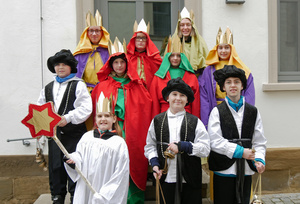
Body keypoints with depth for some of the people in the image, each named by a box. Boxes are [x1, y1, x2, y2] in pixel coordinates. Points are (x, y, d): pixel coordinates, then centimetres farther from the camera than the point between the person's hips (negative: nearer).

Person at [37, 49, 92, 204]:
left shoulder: (78, 85, 0)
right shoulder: (48, 88, 17)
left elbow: (85, 108, -10)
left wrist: (68, 118, -19)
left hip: (74, 134, -4)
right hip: (54, 133, 5)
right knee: (55, 166, 9)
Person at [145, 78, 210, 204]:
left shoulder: (195, 122, 2)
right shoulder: (157, 121, 7)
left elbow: (205, 149, -4)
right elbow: (150, 146, 11)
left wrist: (182, 146, -15)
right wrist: (154, 163, -5)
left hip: (190, 180, -1)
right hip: (166, 179, 1)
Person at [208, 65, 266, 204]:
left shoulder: (253, 112, 8)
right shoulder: (217, 111, -2)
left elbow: (259, 141, 6)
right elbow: (214, 141, -10)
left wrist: (259, 159, -11)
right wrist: (240, 151, -16)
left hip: (246, 171, 3)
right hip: (224, 170, -3)